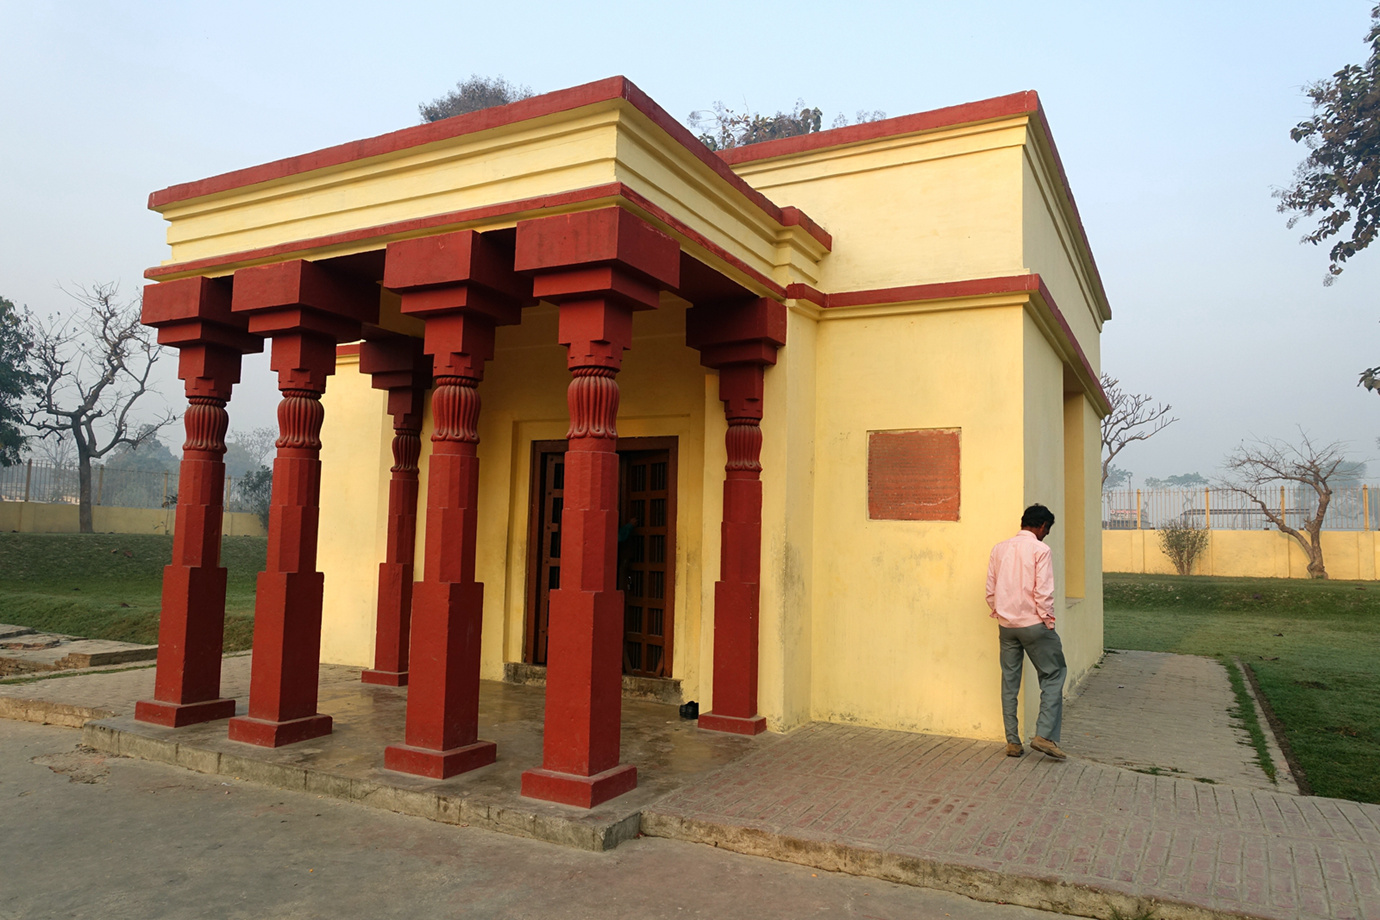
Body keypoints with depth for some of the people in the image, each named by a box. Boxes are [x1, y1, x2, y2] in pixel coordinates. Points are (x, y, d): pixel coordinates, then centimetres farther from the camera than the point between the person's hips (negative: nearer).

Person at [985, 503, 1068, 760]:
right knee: (1053, 675, 8)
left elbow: (991, 591, 7)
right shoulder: (1040, 549, -10)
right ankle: (1045, 735, -1)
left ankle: (1013, 742, 13)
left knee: (1009, 681, 10)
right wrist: (1048, 621, -4)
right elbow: (1043, 592, -15)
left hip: (1006, 625, 5)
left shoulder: (999, 549, 6)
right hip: (1033, 623, -5)